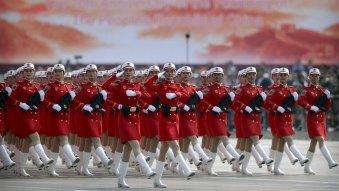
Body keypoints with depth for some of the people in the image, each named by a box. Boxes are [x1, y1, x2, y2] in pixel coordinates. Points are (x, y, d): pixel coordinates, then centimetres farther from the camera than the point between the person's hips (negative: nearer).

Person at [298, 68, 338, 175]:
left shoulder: (322, 90, 15)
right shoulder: (307, 90, -1)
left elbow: (327, 107, 15)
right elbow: (300, 101, -18)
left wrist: (327, 97, -1)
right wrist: (311, 107, -26)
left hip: (322, 118, 6)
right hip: (313, 118, -6)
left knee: (314, 142, 9)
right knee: (321, 140, -19)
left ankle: (307, 167, 15)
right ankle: (330, 162, -27)